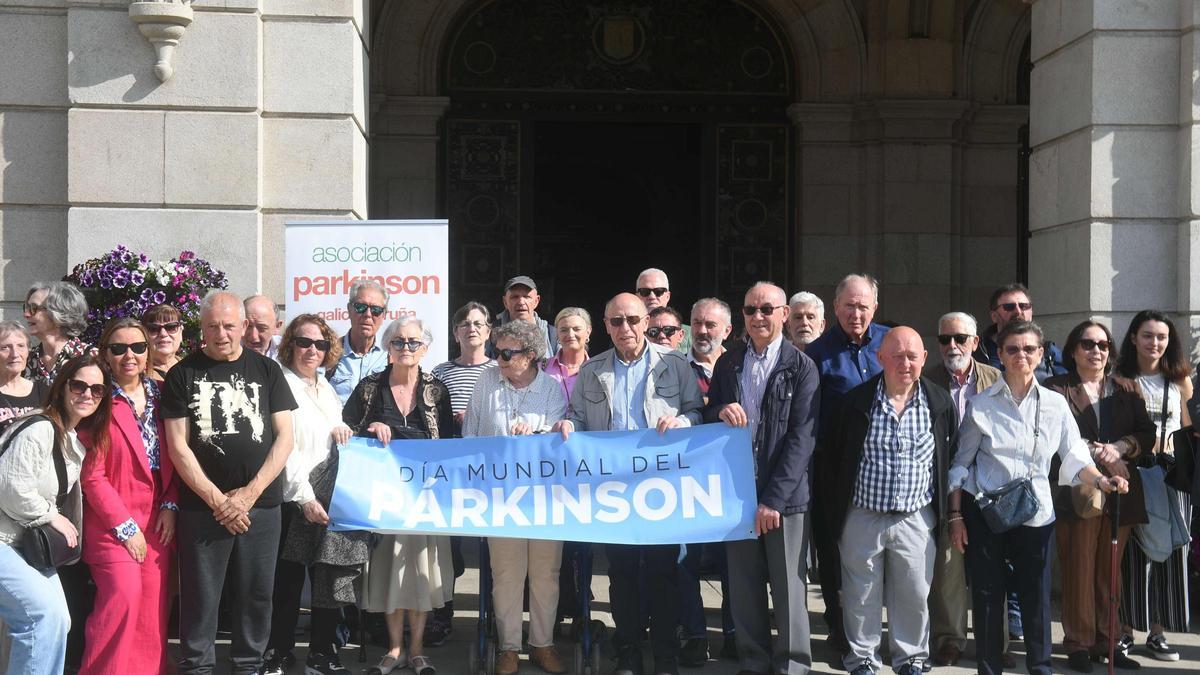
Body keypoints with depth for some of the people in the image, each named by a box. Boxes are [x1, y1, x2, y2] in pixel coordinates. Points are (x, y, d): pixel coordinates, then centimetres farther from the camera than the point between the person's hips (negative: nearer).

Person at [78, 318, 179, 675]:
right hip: (112, 521, -4)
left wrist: (170, 506, -3)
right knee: (124, 596, -16)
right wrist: (125, 526, -10)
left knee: (153, 606, 2)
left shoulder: (158, 395, 8)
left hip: (157, 519, 5)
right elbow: (91, 475, -9)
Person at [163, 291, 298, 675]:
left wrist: (250, 492, -8)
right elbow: (178, 445, -1)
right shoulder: (183, 374, 3)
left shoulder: (267, 370, 8)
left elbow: (284, 437, 3)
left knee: (256, 593, 6)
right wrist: (216, 499, -10)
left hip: (261, 504, 2)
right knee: (200, 595, 1)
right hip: (202, 506, -1)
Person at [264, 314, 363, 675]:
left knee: (332, 577, 7)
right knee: (288, 581, 0)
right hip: (295, 500, -7)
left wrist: (342, 429, 1)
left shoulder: (326, 387, 17)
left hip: (332, 496, 7)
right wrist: (305, 498, -18)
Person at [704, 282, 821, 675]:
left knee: (788, 588, 2)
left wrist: (774, 498, -14)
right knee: (744, 587, 8)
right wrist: (720, 412, -9)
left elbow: (802, 439, -9)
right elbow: (707, 421, 16)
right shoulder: (727, 363, 10)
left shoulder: (802, 368, -4)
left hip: (786, 495, -4)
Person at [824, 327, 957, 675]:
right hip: (862, 516, -1)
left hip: (916, 518, 1)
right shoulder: (857, 400, -5)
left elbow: (951, 456, 8)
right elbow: (834, 451, 4)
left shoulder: (940, 402, -2)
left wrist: (946, 510, 6)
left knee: (914, 596, 8)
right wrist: (838, 503, 4)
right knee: (861, 595, 9)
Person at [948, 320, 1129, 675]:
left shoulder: (1055, 403, 3)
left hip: (1036, 514, 1)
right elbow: (961, 463, 3)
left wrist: (1101, 480, -18)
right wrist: (955, 515, -1)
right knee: (987, 595, 4)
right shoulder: (981, 404, 0)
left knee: (1036, 595, 5)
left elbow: (1073, 456, 1)